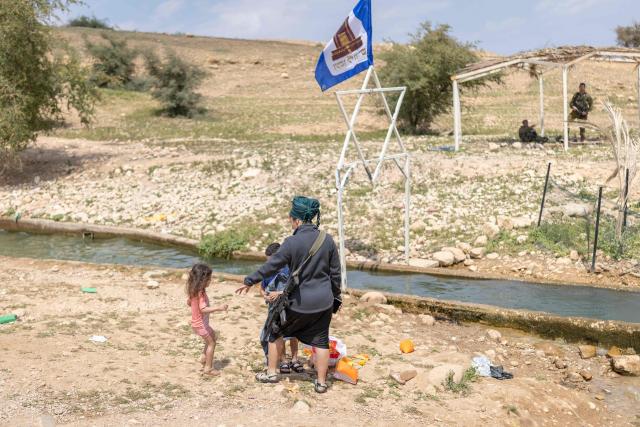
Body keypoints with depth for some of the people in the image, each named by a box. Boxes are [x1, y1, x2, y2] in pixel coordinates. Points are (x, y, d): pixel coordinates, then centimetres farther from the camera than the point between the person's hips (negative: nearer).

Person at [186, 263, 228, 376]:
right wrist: (218, 308, -38)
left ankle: (204, 357, 28)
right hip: (200, 323, -9)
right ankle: (208, 368, 10)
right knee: (211, 343, 3)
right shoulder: (201, 293, -28)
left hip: (196, 321, 9)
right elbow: (203, 309, -36)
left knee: (212, 335, 26)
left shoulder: (193, 291, 1)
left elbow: (189, 302, 16)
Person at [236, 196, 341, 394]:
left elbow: (271, 266, -11)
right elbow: (335, 273, 3)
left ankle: (272, 372, 26)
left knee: (277, 331, 18)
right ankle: (321, 382, 18)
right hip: (324, 302, 4)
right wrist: (336, 296, 16)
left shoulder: (292, 242, -17)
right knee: (320, 340, 14)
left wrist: (249, 281, 1)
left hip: (300, 302, -3)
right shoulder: (327, 240, -4)